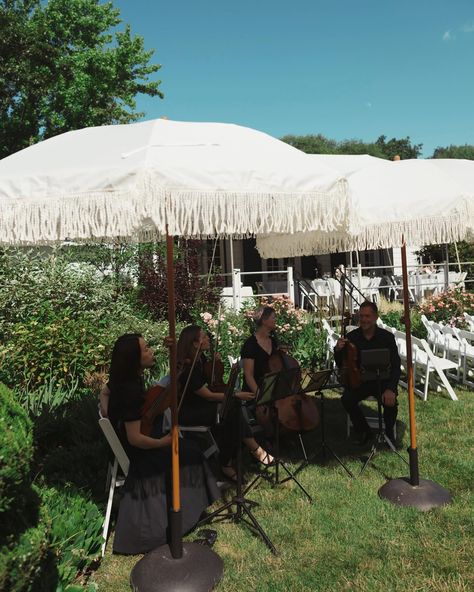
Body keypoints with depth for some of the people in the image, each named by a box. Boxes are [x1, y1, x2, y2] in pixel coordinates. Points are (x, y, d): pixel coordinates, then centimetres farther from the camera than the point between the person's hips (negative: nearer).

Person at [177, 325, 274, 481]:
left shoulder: (200, 358, 0)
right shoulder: (187, 369, -26)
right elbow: (209, 396, -23)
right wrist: (237, 395, -21)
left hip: (201, 405, 8)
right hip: (188, 413, -8)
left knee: (233, 409, -15)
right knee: (232, 412, -25)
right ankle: (255, 449, -11)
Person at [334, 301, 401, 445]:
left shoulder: (387, 337, -8)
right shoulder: (351, 337, -4)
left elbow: (395, 366, -10)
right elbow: (341, 364, 0)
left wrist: (390, 388, -26)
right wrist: (338, 350, -23)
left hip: (382, 380, -1)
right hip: (359, 380, 2)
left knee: (390, 401, -29)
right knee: (347, 399, -25)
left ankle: (389, 432, 5)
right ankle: (364, 431, 3)